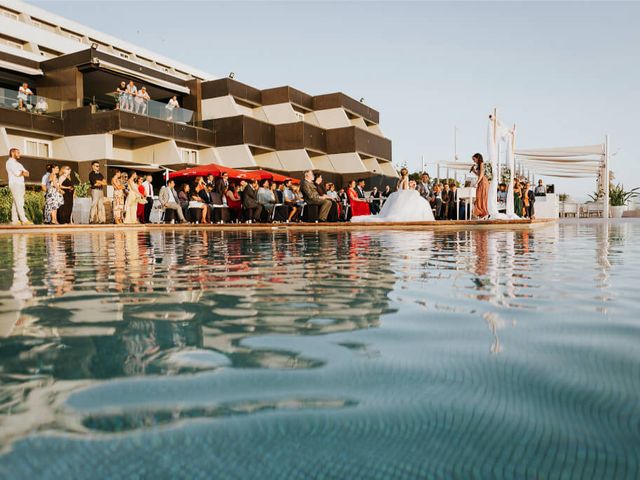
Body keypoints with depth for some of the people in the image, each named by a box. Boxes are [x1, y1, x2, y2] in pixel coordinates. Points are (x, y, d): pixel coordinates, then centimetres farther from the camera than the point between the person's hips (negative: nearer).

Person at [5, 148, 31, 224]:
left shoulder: (18, 163, 25)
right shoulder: (10, 162, -1)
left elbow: (27, 173, 14)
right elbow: (17, 173, -15)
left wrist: (21, 172, -6)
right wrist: (23, 172, 3)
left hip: (20, 185, 8)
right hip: (15, 184, -8)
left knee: (15, 203, 5)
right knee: (19, 203, -14)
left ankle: (14, 220, 4)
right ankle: (24, 220, -22)